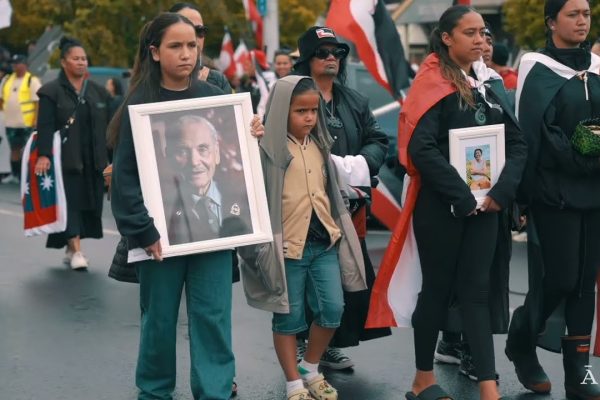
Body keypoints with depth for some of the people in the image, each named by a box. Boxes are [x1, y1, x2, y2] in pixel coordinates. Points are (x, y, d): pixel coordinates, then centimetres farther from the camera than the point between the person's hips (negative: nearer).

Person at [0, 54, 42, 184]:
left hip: (27, 123, -6)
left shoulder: (32, 81, -6)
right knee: (14, 149, 13)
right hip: (11, 123, 7)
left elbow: (37, 102, -11)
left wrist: (36, 121, -17)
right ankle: (14, 174, 21)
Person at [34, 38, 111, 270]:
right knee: (70, 202, -9)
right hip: (66, 159, -5)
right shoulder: (51, 92, -1)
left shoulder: (98, 92, 12)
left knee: (90, 204, 5)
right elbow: (45, 126, -9)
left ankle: (70, 248, 18)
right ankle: (76, 251, -9)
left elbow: (108, 126, 13)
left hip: (93, 160, 5)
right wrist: (43, 155, -19)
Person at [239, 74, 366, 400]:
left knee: (332, 309, 4)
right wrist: (264, 243, -16)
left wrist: (335, 229, 19)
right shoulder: (269, 149, -11)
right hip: (288, 246, -6)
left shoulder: (319, 145, 10)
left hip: (325, 242, 6)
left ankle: (310, 370, 25)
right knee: (289, 318, 5)